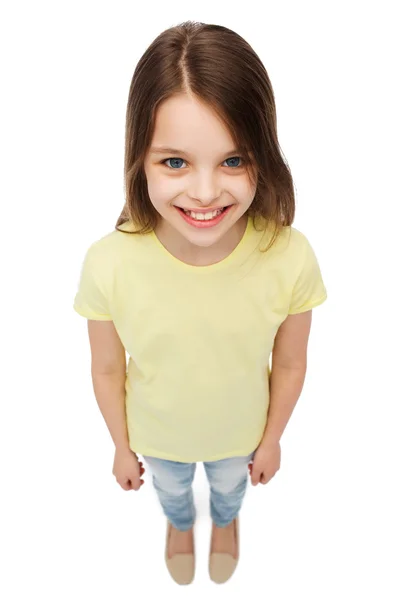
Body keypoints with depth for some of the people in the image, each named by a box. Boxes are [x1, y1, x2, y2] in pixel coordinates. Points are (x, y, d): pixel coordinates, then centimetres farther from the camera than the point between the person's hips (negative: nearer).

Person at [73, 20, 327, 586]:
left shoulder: (290, 258, -34)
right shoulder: (108, 264, -35)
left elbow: (290, 363, -16)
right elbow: (108, 369, -16)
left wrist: (271, 440, 0)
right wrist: (122, 447, 0)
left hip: (241, 433, 1)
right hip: (156, 436, 0)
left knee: (229, 487, 36)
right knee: (172, 490, 35)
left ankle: (225, 523, 74)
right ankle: (180, 525, 74)